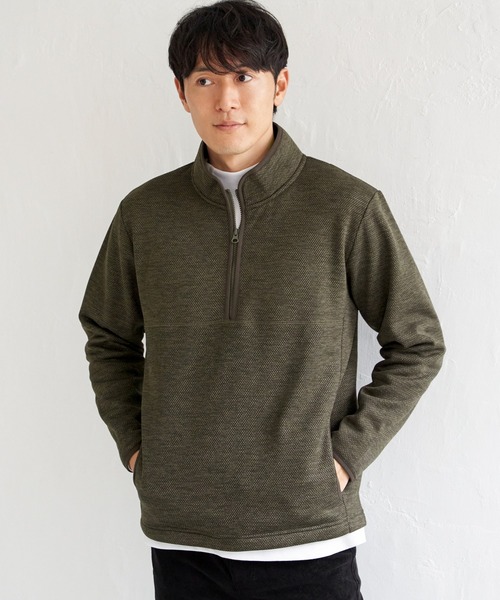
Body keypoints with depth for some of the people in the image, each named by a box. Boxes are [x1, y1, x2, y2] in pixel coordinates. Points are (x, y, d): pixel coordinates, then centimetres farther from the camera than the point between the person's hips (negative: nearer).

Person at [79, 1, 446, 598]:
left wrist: (346, 455, -6)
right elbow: (108, 339, 14)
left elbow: (418, 344, 0)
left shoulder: (348, 207, -7)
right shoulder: (145, 213, 1)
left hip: (308, 533, -2)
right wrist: (133, 443, 4)